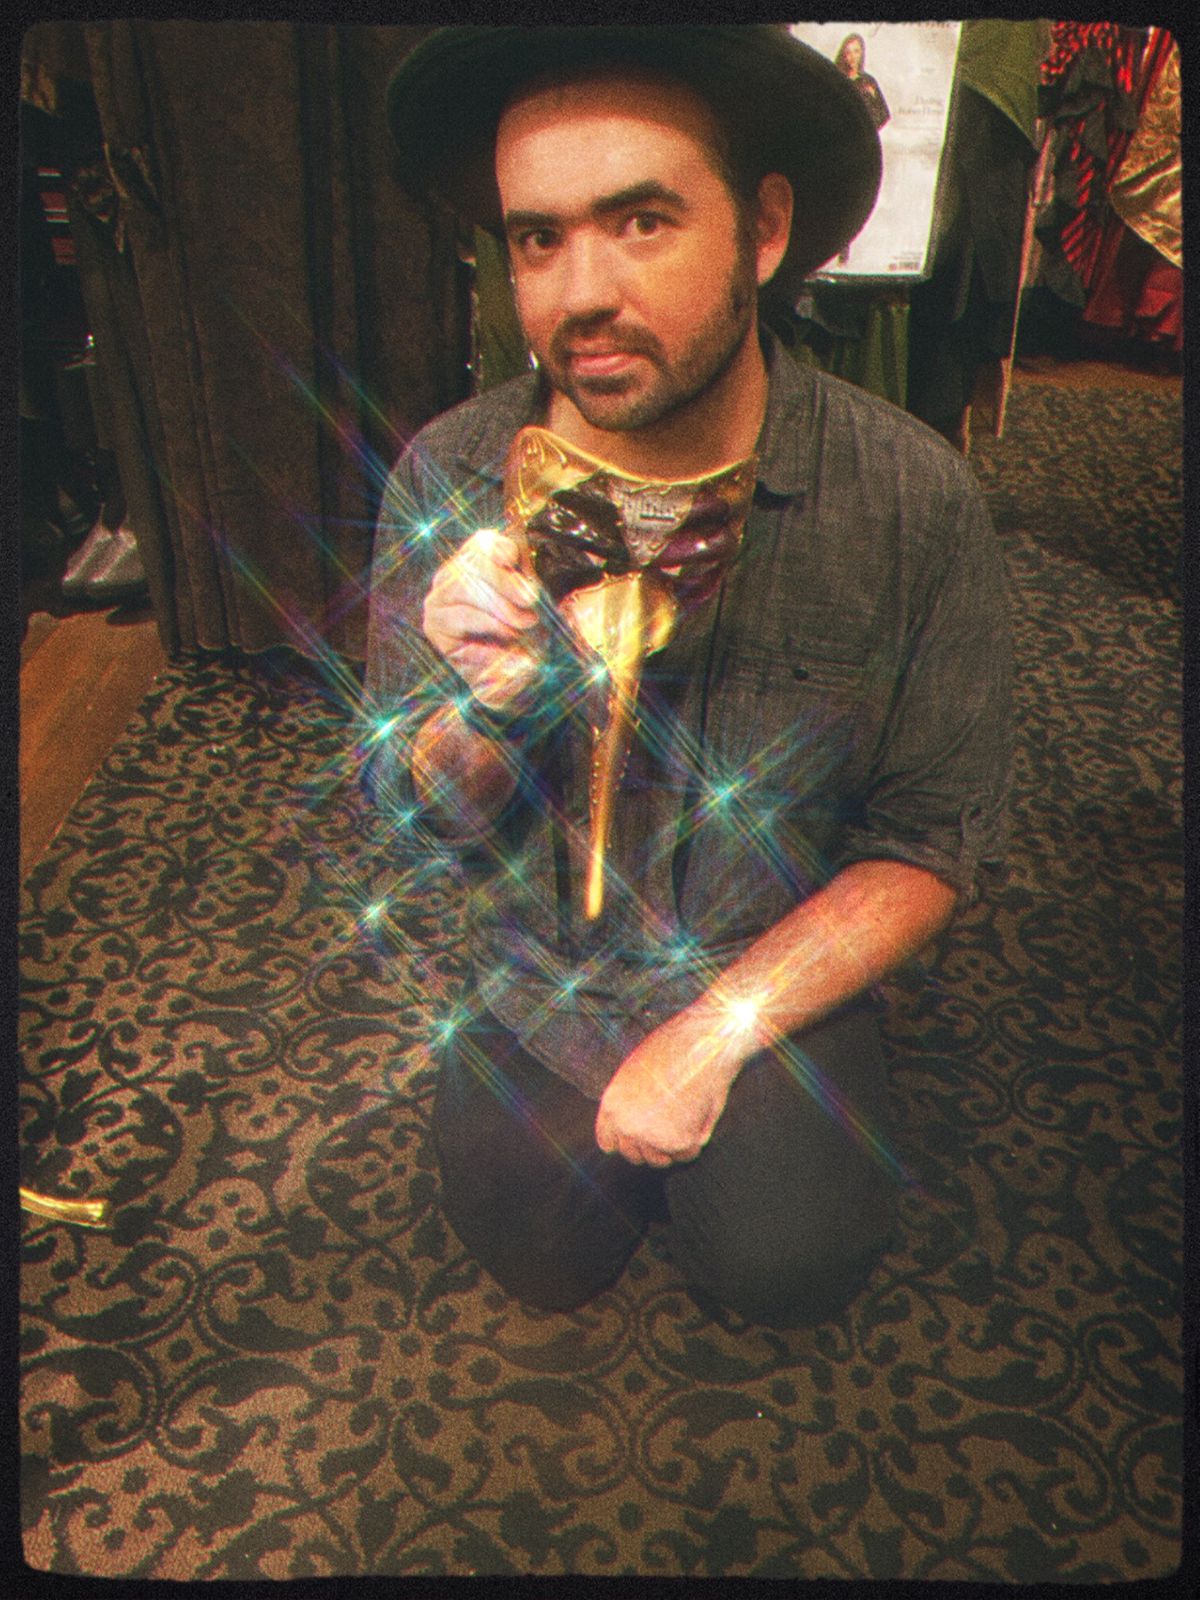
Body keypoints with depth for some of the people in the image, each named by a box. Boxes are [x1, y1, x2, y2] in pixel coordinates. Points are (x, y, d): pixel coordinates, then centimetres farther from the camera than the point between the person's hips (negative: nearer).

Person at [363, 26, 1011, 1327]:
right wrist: (484, 706, -30)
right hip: (537, 967, 2)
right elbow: (416, 810, -7)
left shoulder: (913, 500, -19)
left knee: (782, 1267, -15)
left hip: (779, 974, -1)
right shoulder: (449, 478, -14)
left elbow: (938, 841, -12)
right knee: (537, 1256, -6)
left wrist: (718, 1028, -19)